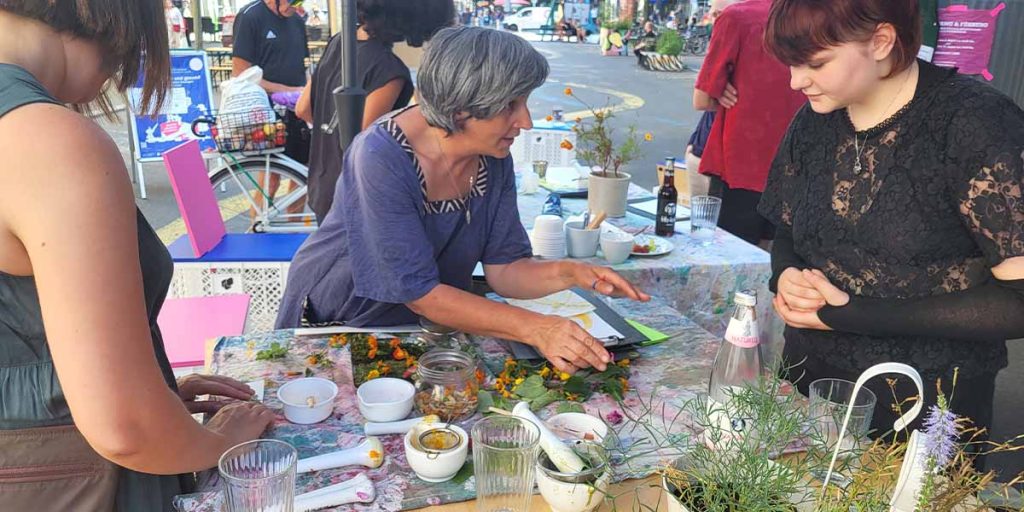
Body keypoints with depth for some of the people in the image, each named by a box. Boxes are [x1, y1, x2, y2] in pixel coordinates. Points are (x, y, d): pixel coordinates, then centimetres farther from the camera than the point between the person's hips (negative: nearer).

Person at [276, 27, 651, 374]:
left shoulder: (494, 159, -9)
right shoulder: (382, 157, -28)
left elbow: (503, 269, -5)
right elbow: (419, 293, -29)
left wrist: (569, 273, -24)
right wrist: (534, 328, -35)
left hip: (425, 329, 4)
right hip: (332, 325, -4)